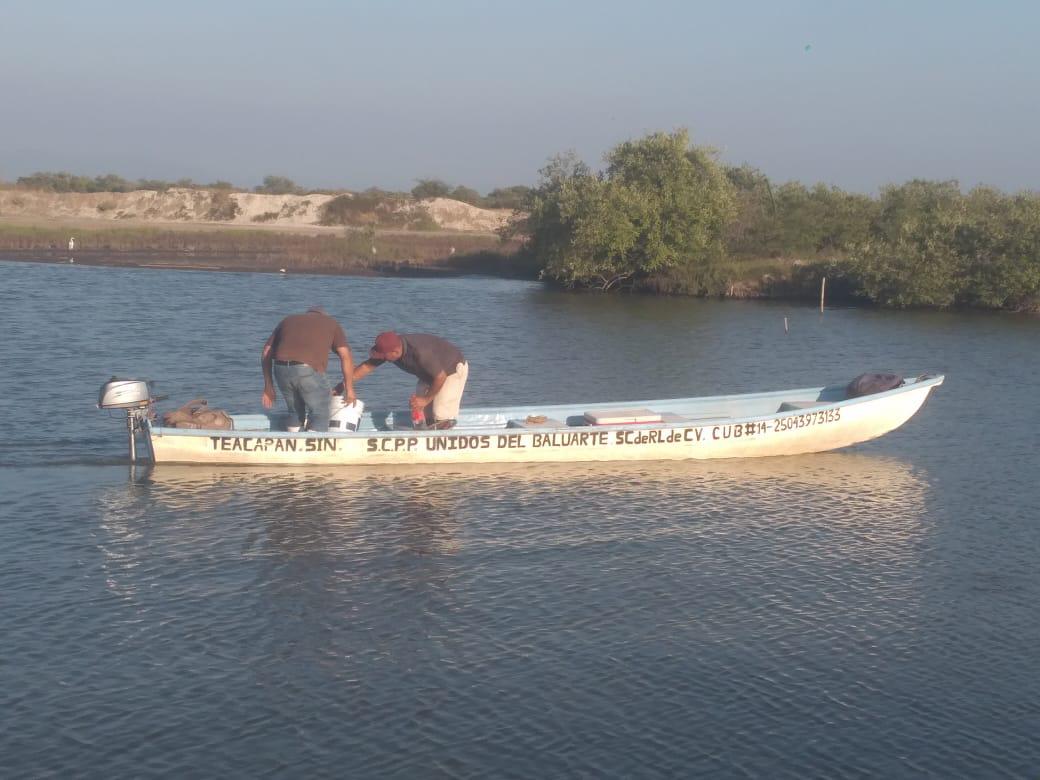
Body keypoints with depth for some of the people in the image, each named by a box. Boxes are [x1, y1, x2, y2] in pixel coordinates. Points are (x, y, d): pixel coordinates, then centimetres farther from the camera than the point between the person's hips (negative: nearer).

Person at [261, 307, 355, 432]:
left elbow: (266, 353, 22)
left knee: (296, 412, 23)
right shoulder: (331, 323, 23)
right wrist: (349, 390, 15)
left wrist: (268, 386, 23)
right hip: (309, 370, -3)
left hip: (282, 370, 4)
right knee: (319, 416, 10)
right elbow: (346, 356, 11)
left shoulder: (288, 320, 30)